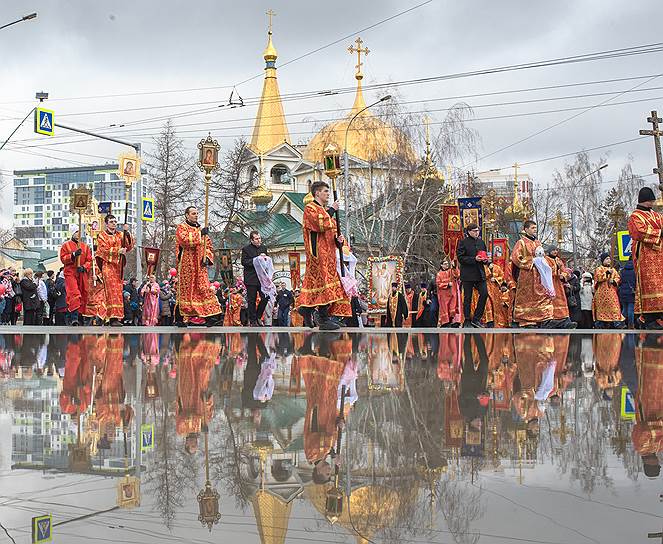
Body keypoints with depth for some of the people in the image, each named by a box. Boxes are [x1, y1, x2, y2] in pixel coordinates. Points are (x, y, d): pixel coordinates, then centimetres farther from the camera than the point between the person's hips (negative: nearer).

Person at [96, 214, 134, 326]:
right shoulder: (102, 235, 6)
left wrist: (126, 233, -9)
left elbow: (129, 246, 3)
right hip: (107, 265, -4)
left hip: (119, 266, 4)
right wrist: (118, 251, -16)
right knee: (111, 290, -13)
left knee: (118, 291, 1)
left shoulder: (120, 235, 16)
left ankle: (118, 317, 0)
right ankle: (114, 318, -19)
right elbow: (104, 250, -6)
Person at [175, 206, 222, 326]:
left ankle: (209, 315, -9)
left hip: (200, 264, 5)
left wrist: (207, 257, 0)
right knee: (186, 289, -4)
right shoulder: (181, 227, 3)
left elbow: (209, 246, 18)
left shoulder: (201, 229, 20)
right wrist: (200, 234, -16)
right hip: (186, 264, -5)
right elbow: (185, 241, -17)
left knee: (204, 288, -4)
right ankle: (183, 316, 0)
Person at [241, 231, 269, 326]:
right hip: (251, 279, -4)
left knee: (265, 297, -4)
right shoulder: (246, 249, -3)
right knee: (251, 300, 0)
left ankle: (258, 316, 14)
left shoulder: (264, 247, 13)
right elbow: (244, 262, -12)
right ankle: (253, 321, 9)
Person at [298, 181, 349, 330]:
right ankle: (324, 319, -14)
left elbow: (330, 231, 26)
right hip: (318, 252, -9)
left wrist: (338, 239, 4)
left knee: (314, 282, 8)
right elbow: (321, 224, -21)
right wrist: (331, 210, -9)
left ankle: (307, 317, 11)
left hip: (327, 253, 9)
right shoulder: (310, 208, -5)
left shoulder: (325, 210, 23)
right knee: (323, 281, -13)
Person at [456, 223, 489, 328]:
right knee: (467, 297, 2)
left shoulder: (481, 242, 14)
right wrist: (474, 259, -19)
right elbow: (460, 258, -10)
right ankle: (467, 321, 10)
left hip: (480, 273, 5)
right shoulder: (463, 242, -4)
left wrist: (485, 260, 0)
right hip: (468, 274, -5)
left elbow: (485, 254, 24)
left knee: (484, 293, -5)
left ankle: (476, 318, 7)